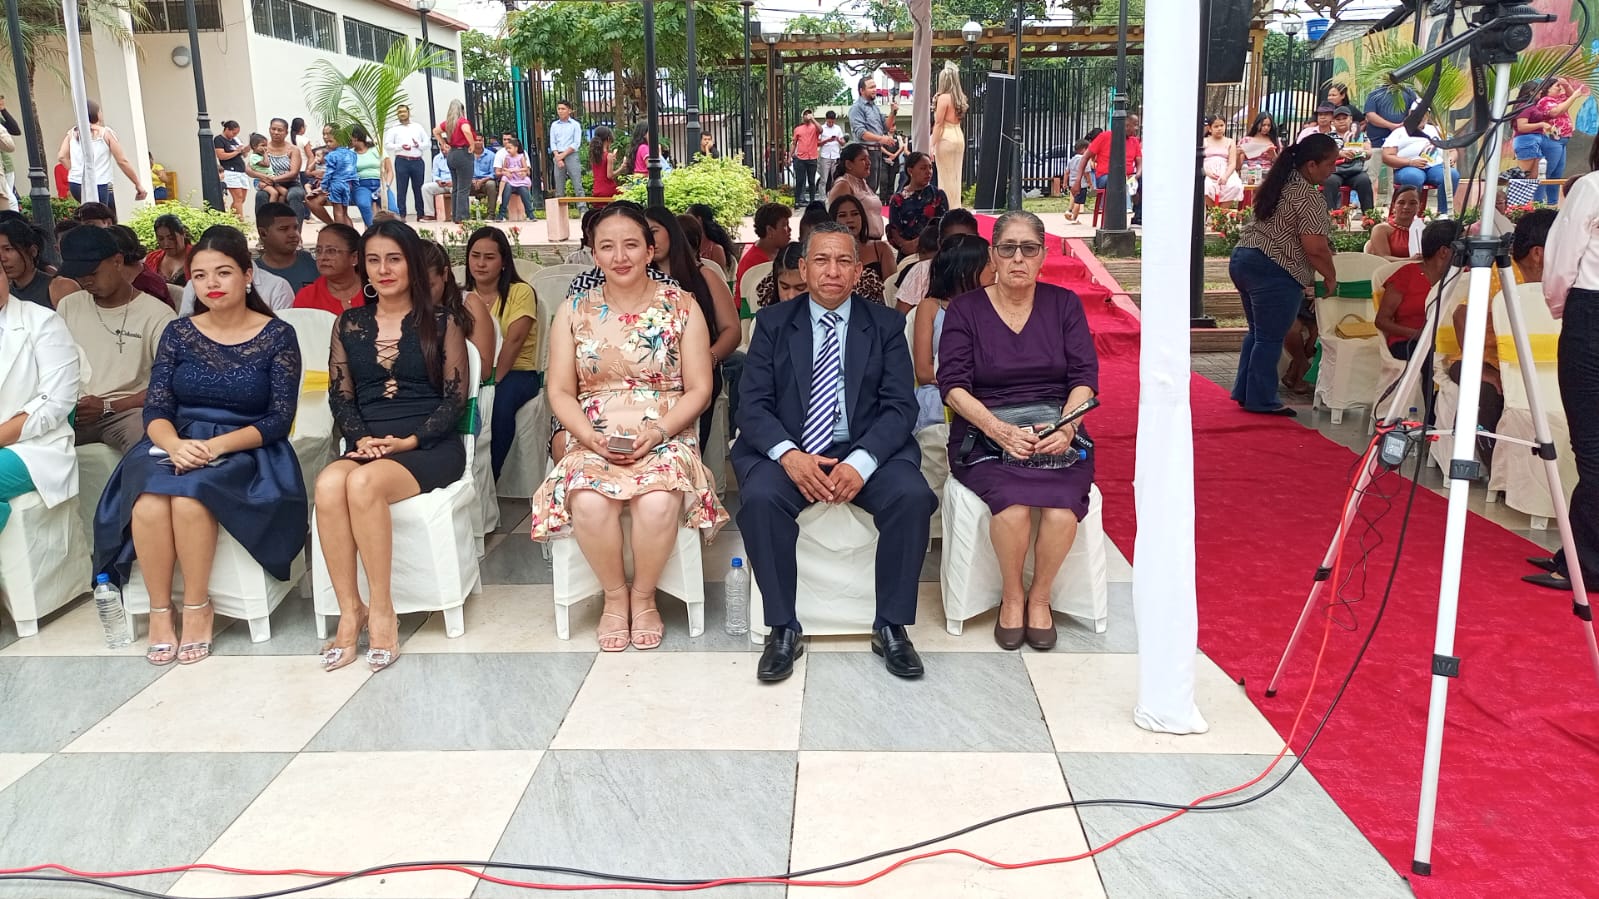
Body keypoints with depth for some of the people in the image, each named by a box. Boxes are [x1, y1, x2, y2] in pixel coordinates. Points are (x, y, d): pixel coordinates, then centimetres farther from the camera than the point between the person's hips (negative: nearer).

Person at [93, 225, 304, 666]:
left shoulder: (277, 336, -1)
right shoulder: (178, 333, 8)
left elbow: (279, 419, -7)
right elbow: (155, 408, 1)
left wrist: (217, 446, -22)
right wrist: (174, 444, -22)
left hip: (244, 453, -3)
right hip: (176, 446, 3)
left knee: (189, 495, -34)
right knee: (148, 501, -30)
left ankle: (197, 607, -15)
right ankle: (159, 609, -11)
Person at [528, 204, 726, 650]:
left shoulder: (682, 307, 4)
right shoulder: (574, 312, 9)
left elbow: (699, 389, 2)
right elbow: (560, 392, 7)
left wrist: (658, 431, -14)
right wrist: (591, 436, -11)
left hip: (665, 440, -1)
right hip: (592, 442, 1)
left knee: (658, 501, -34)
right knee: (589, 503, -32)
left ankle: (643, 597, -6)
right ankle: (615, 596, -4)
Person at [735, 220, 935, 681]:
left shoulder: (886, 325, 8)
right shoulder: (773, 323, 8)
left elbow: (900, 407, -1)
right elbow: (752, 403, 0)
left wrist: (861, 462, -20)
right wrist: (788, 454, -21)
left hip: (867, 450, 0)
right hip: (789, 451, 0)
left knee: (913, 496, -28)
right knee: (759, 498, -31)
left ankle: (891, 627, -11)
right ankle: (783, 629, -15)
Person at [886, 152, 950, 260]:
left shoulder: (938, 195, 6)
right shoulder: (898, 199, 6)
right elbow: (893, 231, 1)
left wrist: (918, 242, -14)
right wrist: (905, 244, -19)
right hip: (907, 254, 1)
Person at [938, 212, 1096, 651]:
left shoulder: (1064, 304, 11)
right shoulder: (965, 309, 5)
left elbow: (1085, 377, 2)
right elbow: (952, 384, -6)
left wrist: (1066, 425, -18)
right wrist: (998, 429, -21)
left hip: (1056, 436, 2)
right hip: (986, 436, -1)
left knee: (1062, 511, -28)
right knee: (1012, 506, -31)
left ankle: (1039, 597, 0)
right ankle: (1011, 596, -2)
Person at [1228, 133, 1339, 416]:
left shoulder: (1280, 183, 14)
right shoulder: (1308, 198, -14)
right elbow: (1315, 248, -20)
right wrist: (1331, 277, -3)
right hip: (1274, 272, -9)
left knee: (1258, 332, 18)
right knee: (1270, 339, 0)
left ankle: (1244, 392, 23)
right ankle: (1261, 400, 8)